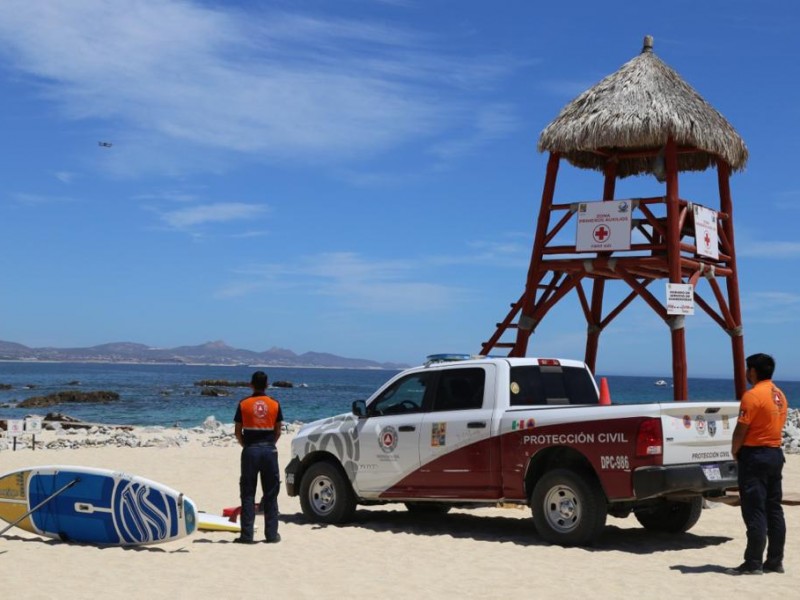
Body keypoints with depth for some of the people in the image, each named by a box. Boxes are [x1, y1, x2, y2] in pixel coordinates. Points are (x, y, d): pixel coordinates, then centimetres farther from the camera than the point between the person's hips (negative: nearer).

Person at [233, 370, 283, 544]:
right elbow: (278, 431, 5)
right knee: (271, 495, 7)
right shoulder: (275, 404, 2)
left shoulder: (244, 404, -1)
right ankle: (271, 534, 8)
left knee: (248, 494, 3)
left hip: (250, 450, -1)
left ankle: (247, 535, 1)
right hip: (270, 450, 1)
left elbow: (238, 431, 1)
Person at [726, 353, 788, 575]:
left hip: (755, 455, -9)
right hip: (775, 453, 9)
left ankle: (753, 563, -4)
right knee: (774, 510, 11)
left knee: (754, 512, -6)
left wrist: (734, 450, 0)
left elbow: (741, 429, -17)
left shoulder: (753, 395, -15)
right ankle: (775, 561, 14)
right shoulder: (779, 395, 11)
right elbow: (776, 424, 13)